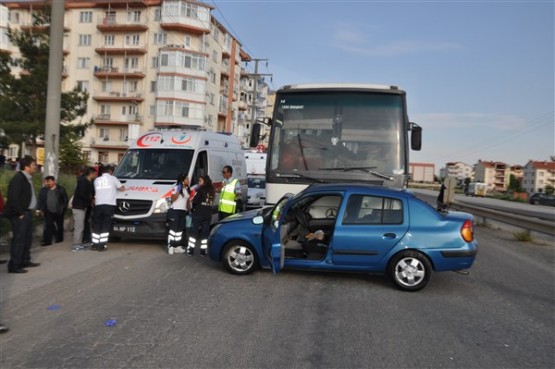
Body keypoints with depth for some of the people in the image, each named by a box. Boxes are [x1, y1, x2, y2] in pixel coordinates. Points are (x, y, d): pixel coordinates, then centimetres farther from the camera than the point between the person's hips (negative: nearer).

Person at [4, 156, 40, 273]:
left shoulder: (27, 178, 13)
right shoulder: (18, 178, -16)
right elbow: (13, 197, -21)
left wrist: (30, 211, 10)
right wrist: (20, 213, -18)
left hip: (27, 213, 10)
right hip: (20, 215, -10)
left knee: (27, 238, 17)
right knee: (19, 239, -5)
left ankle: (25, 261, 28)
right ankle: (14, 266, 1)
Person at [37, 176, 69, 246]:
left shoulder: (61, 189, -2)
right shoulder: (43, 190, 6)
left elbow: (65, 200, 1)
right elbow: (40, 200, 11)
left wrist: (62, 208, -5)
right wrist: (41, 209, 4)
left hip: (59, 212, -1)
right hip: (48, 212, 1)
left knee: (60, 226, 12)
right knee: (48, 226, -8)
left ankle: (59, 238, 28)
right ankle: (47, 241, -6)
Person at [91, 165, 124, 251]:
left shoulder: (97, 180, 14)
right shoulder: (113, 178, 5)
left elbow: (95, 192, 17)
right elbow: (122, 188, 9)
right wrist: (115, 187, 28)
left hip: (98, 205, 3)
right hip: (109, 205, -3)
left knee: (96, 225, 12)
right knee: (106, 226, 0)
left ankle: (95, 244, 14)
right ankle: (102, 245, -2)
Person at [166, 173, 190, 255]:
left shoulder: (187, 189, 13)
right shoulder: (176, 188, -9)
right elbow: (172, 199, -15)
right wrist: (178, 191, -24)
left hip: (183, 211, 7)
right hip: (175, 211, -7)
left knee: (180, 230, 9)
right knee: (173, 229, -5)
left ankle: (177, 246, 15)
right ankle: (170, 247, -2)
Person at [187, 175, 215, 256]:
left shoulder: (201, 190, -10)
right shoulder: (211, 190, 9)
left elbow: (195, 201, -15)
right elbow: (211, 202, 11)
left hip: (198, 214, -5)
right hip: (208, 215, 5)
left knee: (193, 232, 5)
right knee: (205, 233, 9)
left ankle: (191, 249, 6)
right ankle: (203, 251, 9)